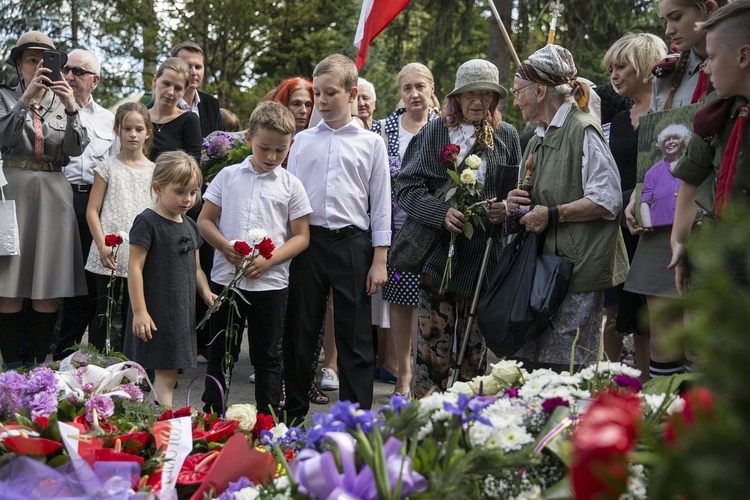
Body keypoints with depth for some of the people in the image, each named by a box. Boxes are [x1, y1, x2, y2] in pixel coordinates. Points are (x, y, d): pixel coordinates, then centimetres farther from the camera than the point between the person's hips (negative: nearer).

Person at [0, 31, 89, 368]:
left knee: (48, 286, 1)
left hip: (53, 193, 2)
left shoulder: (62, 101, 13)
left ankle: (38, 363, 8)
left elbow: (76, 149, 0)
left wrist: (71, 110, -15)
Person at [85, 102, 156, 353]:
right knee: (103, 313, 1)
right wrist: (102, 247, -12)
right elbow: (92, 211, -1)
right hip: (110, 257, -2)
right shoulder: (108, 167, 2)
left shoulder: (155, 171, 8)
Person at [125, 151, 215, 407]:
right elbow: (135, 267, -13)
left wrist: (206, 292, 3)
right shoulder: (147, 222, -10)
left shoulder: (190, 226, 13)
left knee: (168, 374, 8)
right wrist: (139, 311, -17)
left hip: (181, 312, 7)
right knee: (165, 375, -6)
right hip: (155, 314, -7)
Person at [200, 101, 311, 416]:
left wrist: (269, 260, -15)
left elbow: (301, 237, 0)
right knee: (221, 353, 10)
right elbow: (204, 220, 5)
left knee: (268, 357, 7)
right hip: (225, 278, 1)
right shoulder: (228, 176, 4)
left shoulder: (291, 186, 1)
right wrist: (225, 246, -13)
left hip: (270, 282, -1)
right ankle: (212, 415, 21)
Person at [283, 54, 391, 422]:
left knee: (355, 336, 2)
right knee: (299, 331, 8)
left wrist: (379, 259, -1)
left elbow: (381, 203, 4)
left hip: (352, 243, -2)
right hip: (308, 240, 2)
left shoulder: (370, 143, 4)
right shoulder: (302, 141, 9)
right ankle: (294, 411, 20)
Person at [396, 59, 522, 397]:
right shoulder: (433, 132, 2)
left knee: (474, 344, 8)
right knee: (434, 343, -3)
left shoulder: (507, 136, 9)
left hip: (485, 255, 2)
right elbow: (406, 188, -3)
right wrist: (442, 212, -18)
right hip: (439, 253, -2)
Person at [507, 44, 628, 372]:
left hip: (578, 268, -9)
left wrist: (552, 214, -14)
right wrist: (516, 205, 10)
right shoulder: (536, 141, 22)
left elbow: (608, 200, -15)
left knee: (567, 372, -8)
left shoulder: (582, 130, -7)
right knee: (527, 362, 4)